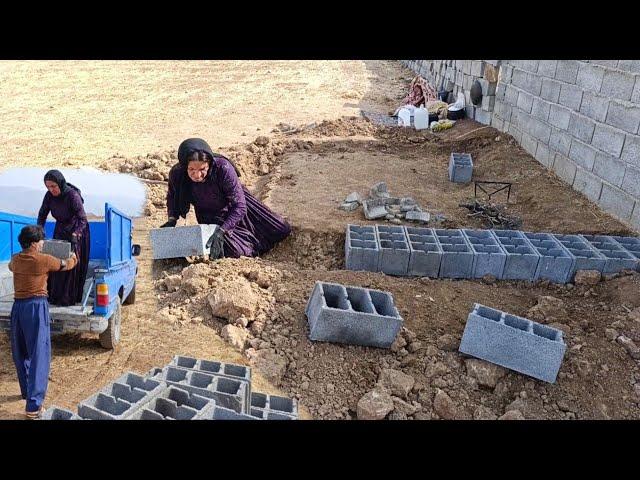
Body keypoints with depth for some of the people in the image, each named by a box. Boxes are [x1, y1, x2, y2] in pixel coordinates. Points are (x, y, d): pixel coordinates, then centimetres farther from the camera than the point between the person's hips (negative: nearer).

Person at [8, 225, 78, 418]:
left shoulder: (15, 259, 9)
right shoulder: (44, 260, -7)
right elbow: (66, 265, 11)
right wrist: (74, 258, 33)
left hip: (18, 306, 7)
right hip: (36, 306, -6)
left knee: (20, 353, 20)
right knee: (39, 355, -8)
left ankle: (27, 391, 37)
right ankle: (34, 405, -14)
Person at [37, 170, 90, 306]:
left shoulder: (73, 195, -26)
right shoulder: (49, 195, -9)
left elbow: (82, 219, -25)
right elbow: (42, 214, 3)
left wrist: (75, 235, -35)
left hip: (77, 231, -6)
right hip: (60, 231, 6)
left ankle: (69, 298, 2)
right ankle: (55, 296, 16)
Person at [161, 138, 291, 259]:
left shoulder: (223, 168, -37)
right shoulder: (177, 174, -26)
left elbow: (240, 206, -32)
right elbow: (172, 196, 0)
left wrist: (221, 232, -41)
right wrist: (172, 219, -16)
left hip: (233, 207, -1)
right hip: (210, 217, 1)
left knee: (281, 230, 2)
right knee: (235, 251, -22)